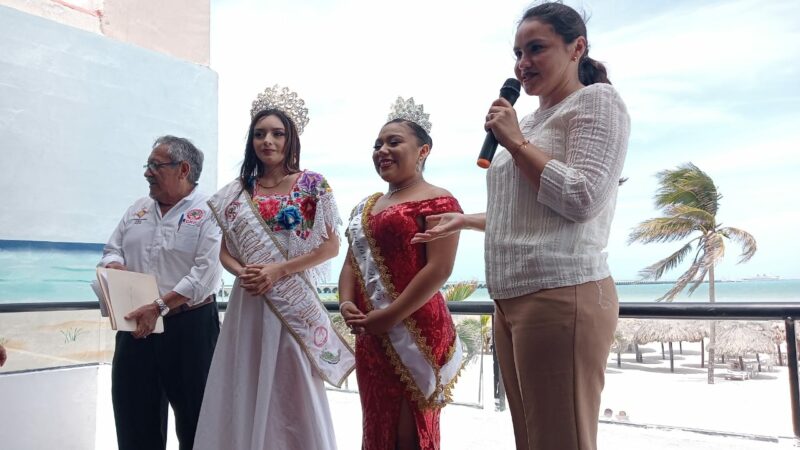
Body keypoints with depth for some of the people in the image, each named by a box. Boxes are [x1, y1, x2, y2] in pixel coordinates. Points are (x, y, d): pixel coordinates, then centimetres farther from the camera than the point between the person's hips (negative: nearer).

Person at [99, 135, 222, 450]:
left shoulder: (208, 213, -9)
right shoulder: (138, 210, 12)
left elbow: (205, 274, -17)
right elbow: (112, 251, 17)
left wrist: (159, 307, -23)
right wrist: (114, 267, -7)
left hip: (190, 326, -6)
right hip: (136, 325, 6)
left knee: (194, 416, 7)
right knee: (133, 414, 13)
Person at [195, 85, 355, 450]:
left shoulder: (313, 185, -1)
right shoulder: (238, 191, 9)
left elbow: (330, 246, -5)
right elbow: (225, 252, 12)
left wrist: (279, 270, -13)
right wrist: (242, 272, -10)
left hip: (295, 303, -3)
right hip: (249, 302, 3)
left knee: (293, 392, 2)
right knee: (246, 390, 6)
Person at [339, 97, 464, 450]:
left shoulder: (437, 201, -9)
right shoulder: (366, 207, 16)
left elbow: (439, 269, -17)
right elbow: (352, 262, 16)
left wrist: (388, 317, -18)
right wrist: (346, 304, -4)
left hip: (414, 334, -8)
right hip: (370, 337, 8)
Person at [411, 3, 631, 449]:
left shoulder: (597, 100, -1)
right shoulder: (530, 121, 22)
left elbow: (581, 198, -15)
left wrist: (515, 142, -8)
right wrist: (463, 220, 24)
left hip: (562, 295, -8)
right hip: (512, 298, 8)